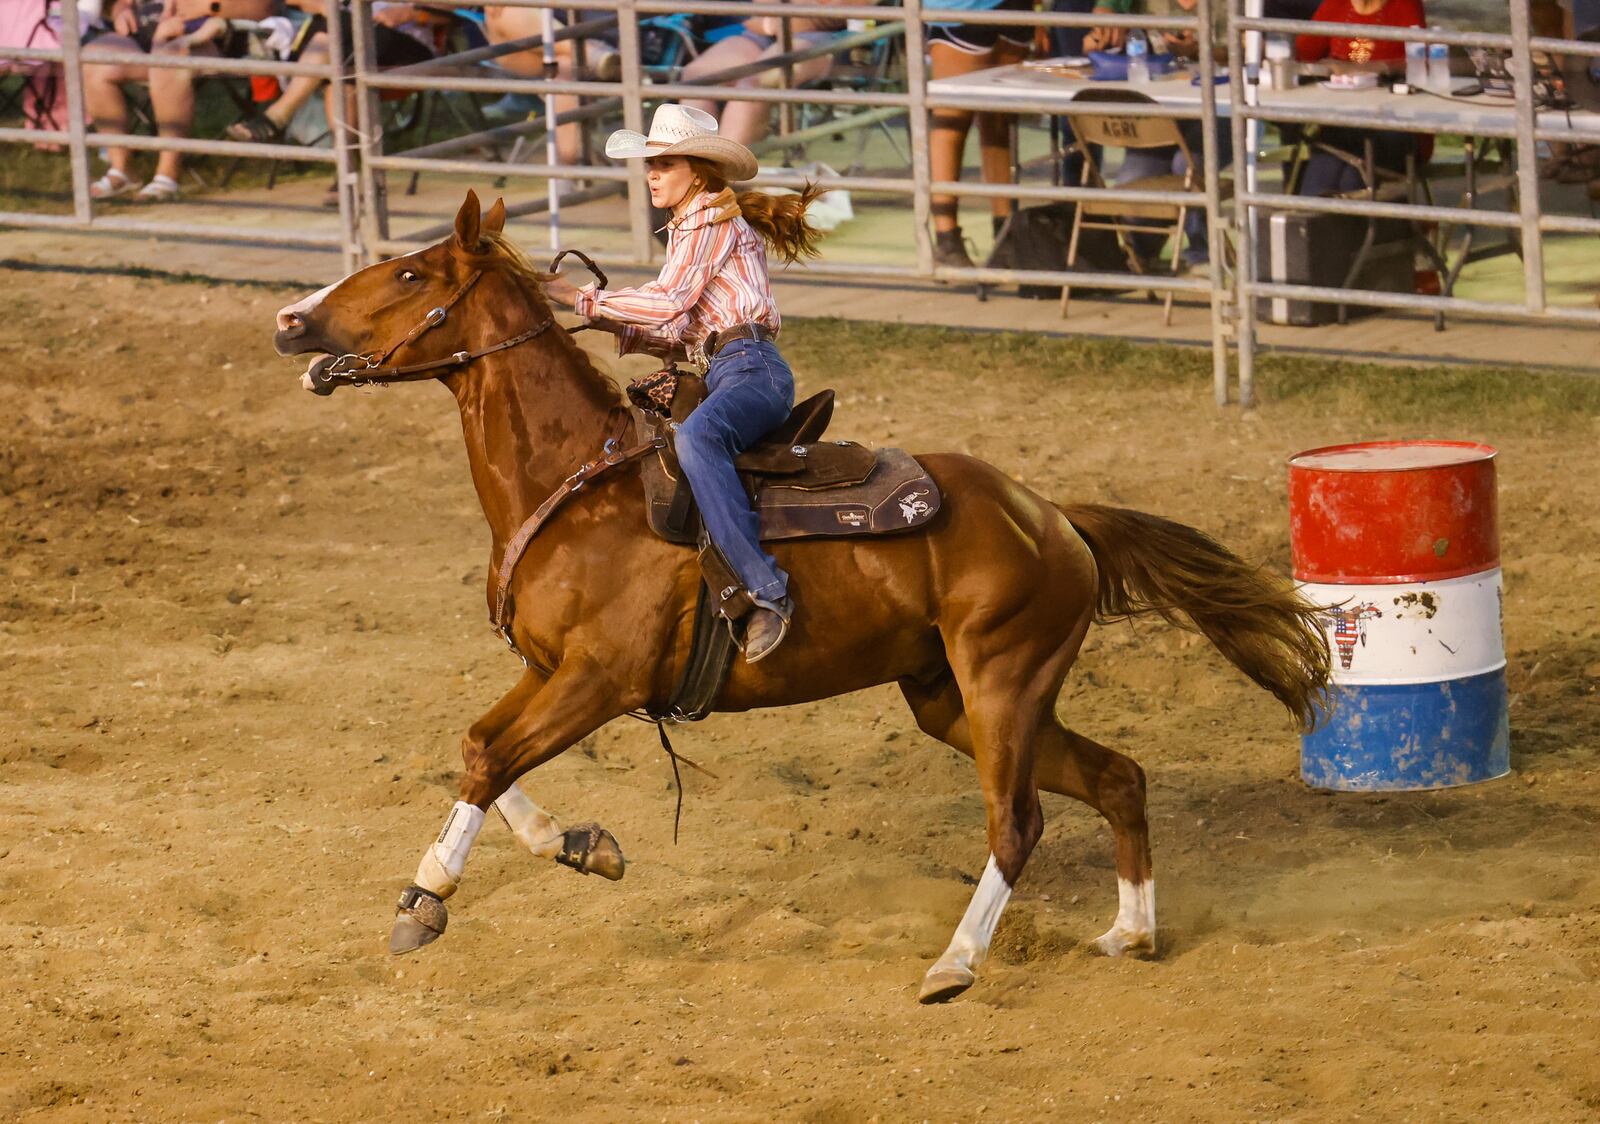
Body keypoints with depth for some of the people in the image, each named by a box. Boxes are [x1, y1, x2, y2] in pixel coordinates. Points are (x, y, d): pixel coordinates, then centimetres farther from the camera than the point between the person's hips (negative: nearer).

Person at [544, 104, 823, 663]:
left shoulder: (713, 220, -3)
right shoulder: (686, 229, 25)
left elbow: (670, 301, -15)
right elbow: (683, 334, 21)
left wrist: (583, 298, -11)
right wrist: (617, 326, 7)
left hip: (754, 369, -11)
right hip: (723, 374, 11)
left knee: (695, 437, -39)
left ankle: (767, 592, -47)